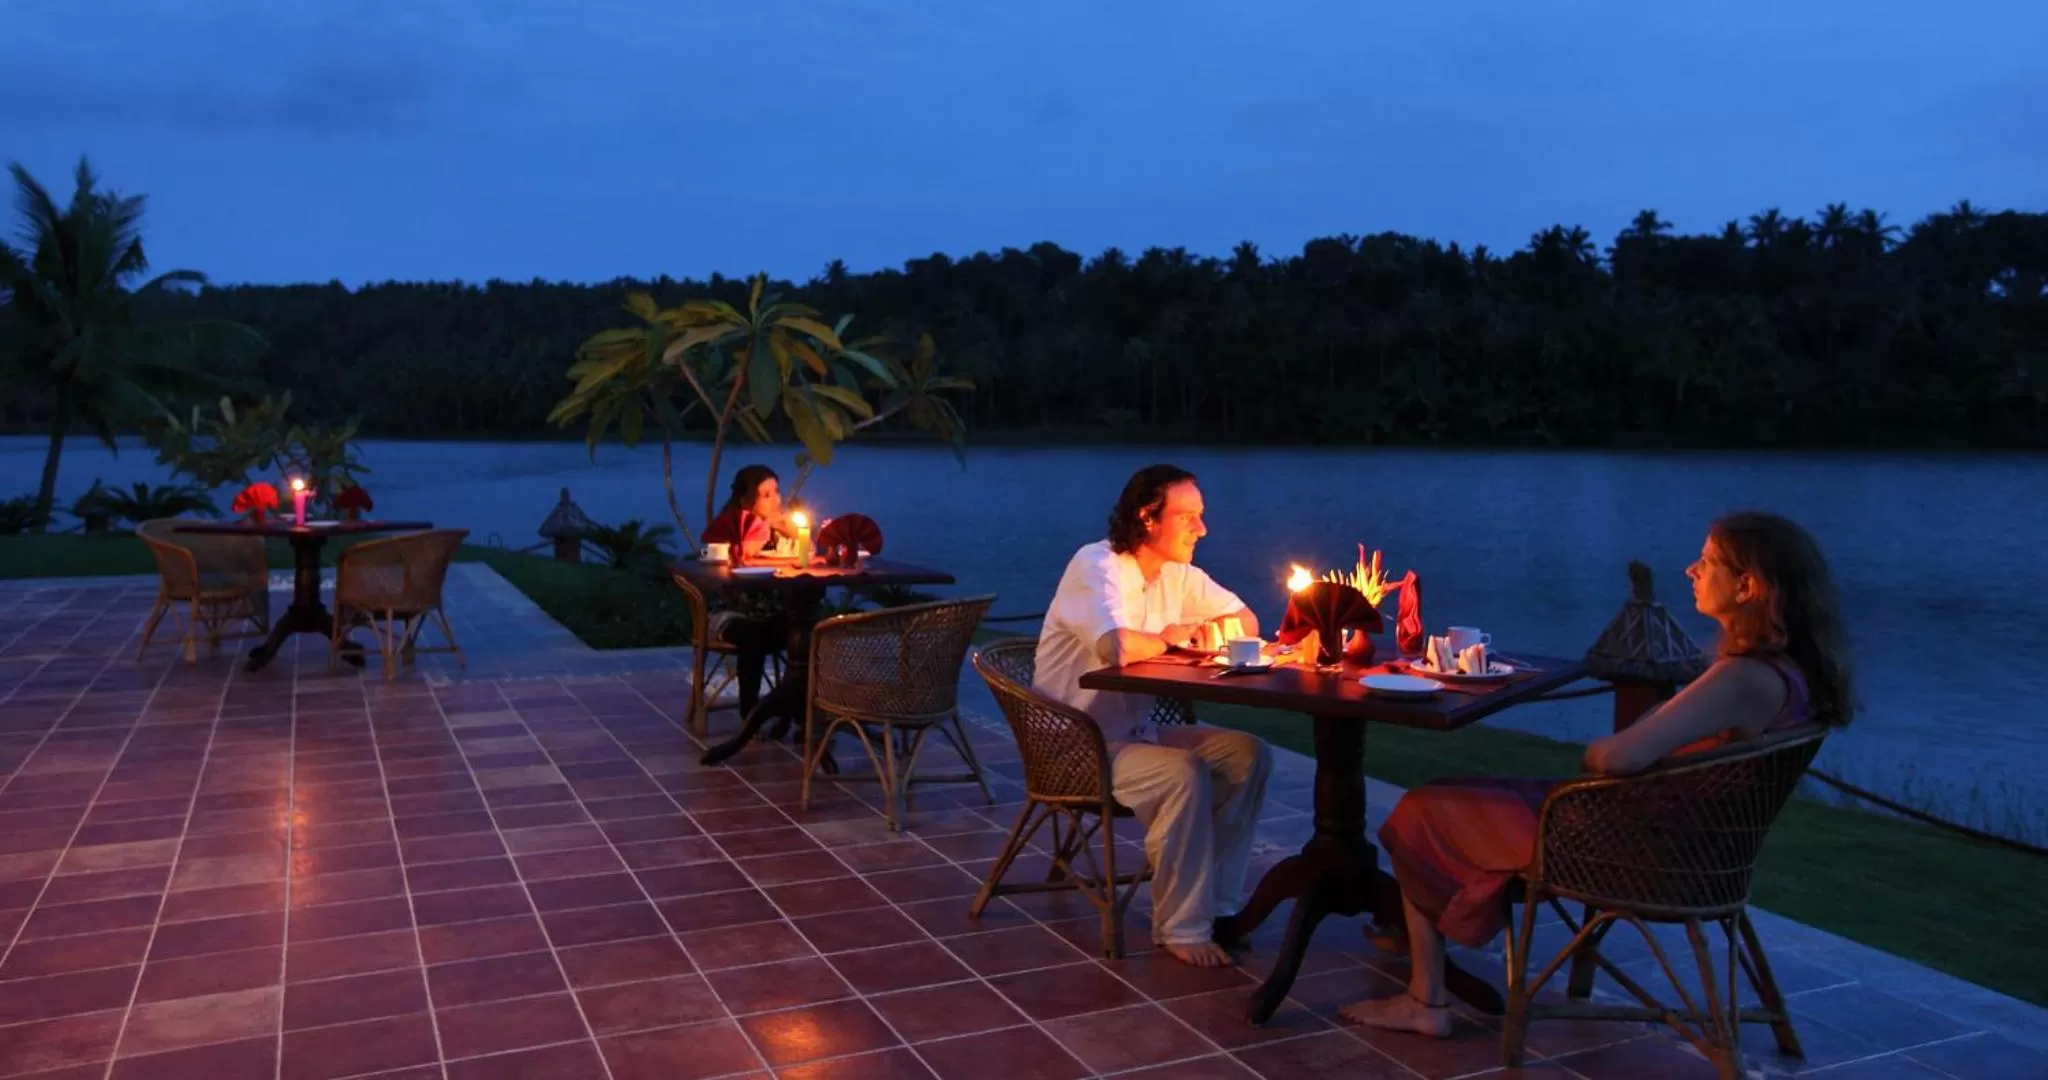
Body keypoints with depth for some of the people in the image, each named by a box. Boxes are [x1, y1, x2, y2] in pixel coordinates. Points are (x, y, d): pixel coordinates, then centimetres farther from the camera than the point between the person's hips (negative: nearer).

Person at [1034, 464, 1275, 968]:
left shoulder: (1177, 573, 4)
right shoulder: (1096, 567, -20)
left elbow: (1247, 622, 10)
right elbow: (1119, 647, -37)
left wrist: (1191, 632, -11)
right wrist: (1170, 638, -16)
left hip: (1136, 731, 8)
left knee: (1248, 754, -6)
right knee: (1185, 774, -29)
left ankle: (1212, 903, 0)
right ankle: (1183, 931, -15)